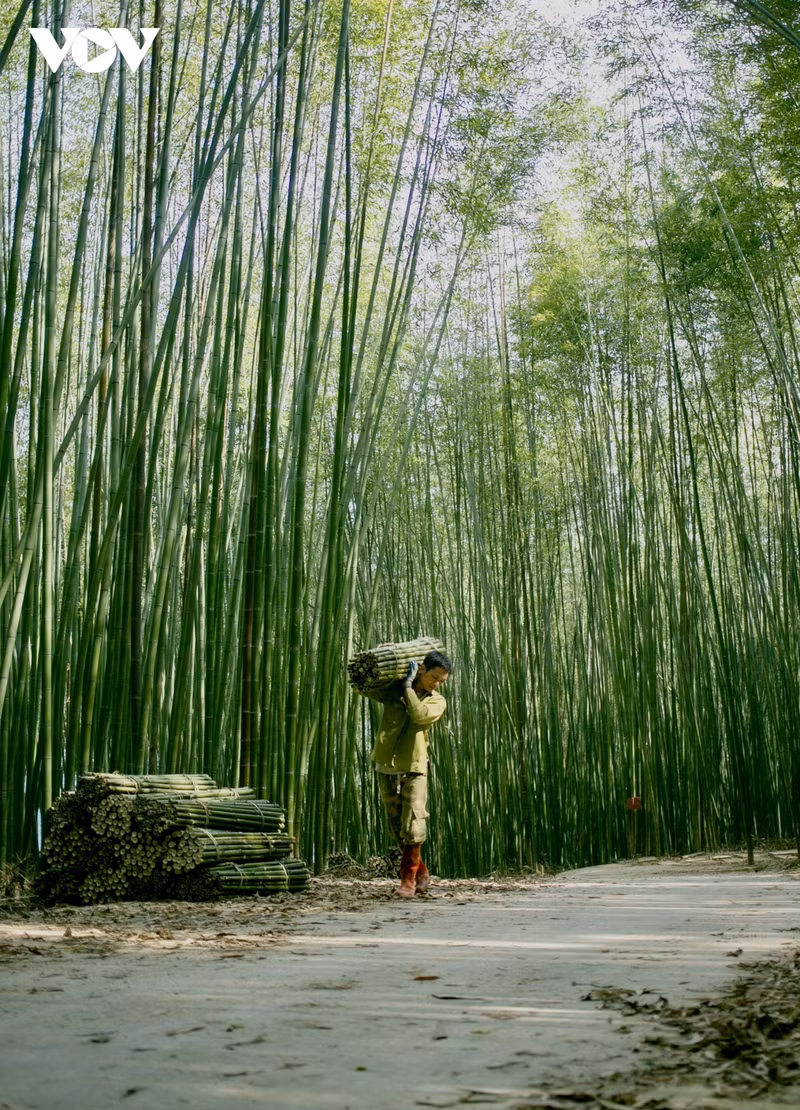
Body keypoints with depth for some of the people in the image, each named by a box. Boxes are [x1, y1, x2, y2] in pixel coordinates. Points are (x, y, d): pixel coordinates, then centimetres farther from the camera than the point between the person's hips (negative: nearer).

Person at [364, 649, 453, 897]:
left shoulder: (437, 702, 4)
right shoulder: (392, 689, 6)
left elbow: (420, 715, -17)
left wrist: (408, 685, -12)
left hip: (414, 768, -2)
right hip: (386, 767, 2)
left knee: (413, 826, -10)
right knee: (397, 827, 8)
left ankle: (409, 879, 2)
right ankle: (421, 873, 22)